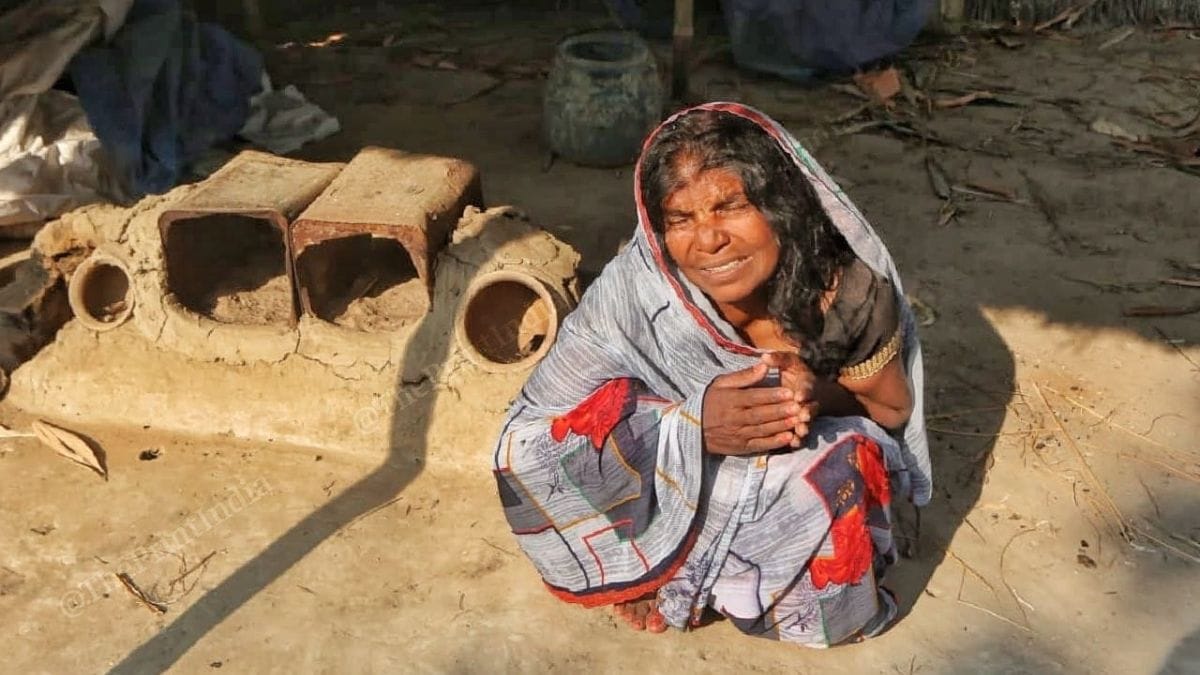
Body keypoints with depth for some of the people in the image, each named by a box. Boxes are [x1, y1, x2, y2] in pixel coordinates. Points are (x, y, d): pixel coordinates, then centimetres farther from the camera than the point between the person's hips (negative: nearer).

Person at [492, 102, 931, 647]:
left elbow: (893, 408, -5)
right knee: (533, 450, -28)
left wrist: (820, 394, -30)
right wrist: (692, 425, -39)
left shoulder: (847, 290, -23)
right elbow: (526, 441, -26)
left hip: (810, 473, 1)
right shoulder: (632, 293, -28)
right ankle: (654, 573, -1)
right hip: (675, 483, -1)